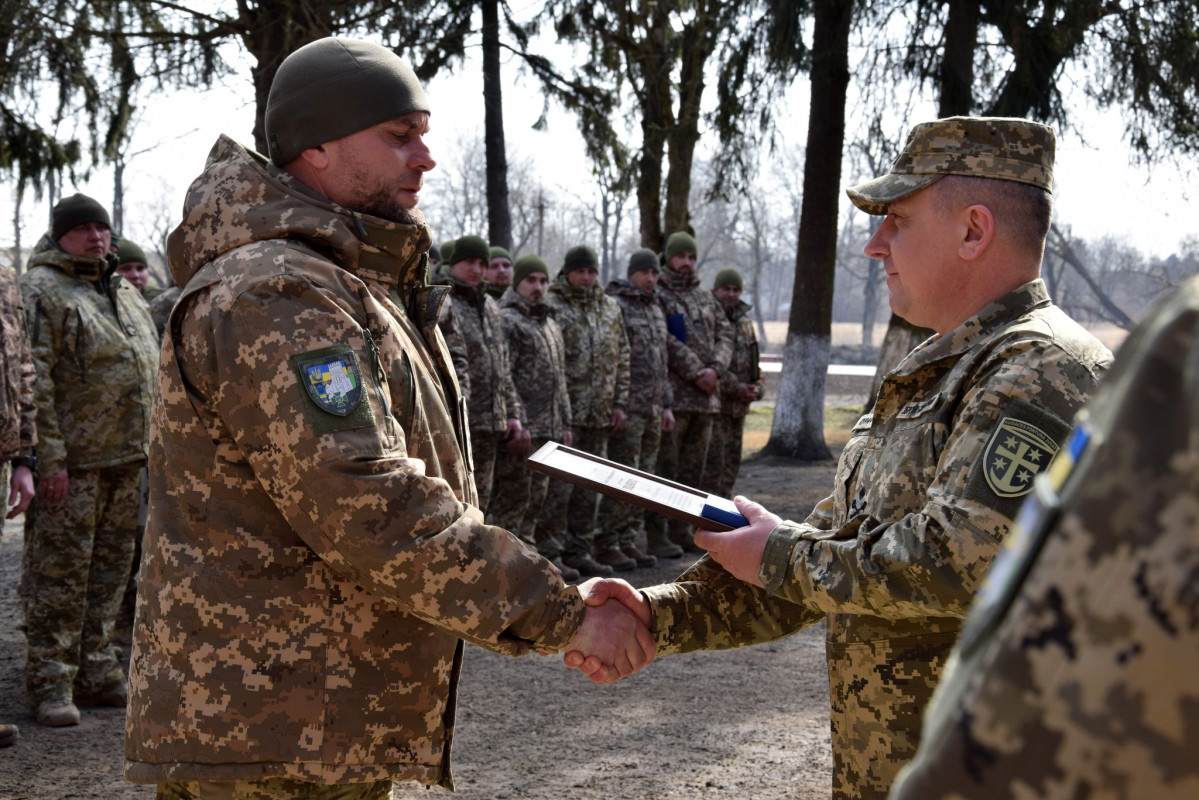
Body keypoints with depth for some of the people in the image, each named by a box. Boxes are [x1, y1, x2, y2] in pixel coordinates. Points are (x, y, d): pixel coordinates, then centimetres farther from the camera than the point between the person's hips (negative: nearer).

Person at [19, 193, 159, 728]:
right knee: (60, 572, -3)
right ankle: (50, 684, 4)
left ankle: (96, 673, 23)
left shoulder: (126, 294, 19)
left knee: (110, 569, 13)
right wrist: (48, 457, -20)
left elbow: (149, 373, 23)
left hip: (126, 461, 8)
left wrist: (151, 447, 18)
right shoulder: (41, 290, -6)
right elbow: (33, 380, -14)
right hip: (72, 462, -7)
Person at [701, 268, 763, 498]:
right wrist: (735, 387, -17)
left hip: (739, 407, 8)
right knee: (712, 462, -10)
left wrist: (757, 388, 1)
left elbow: (753, 360, 20)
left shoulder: (745, 322, 14)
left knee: (731, 464, 11)